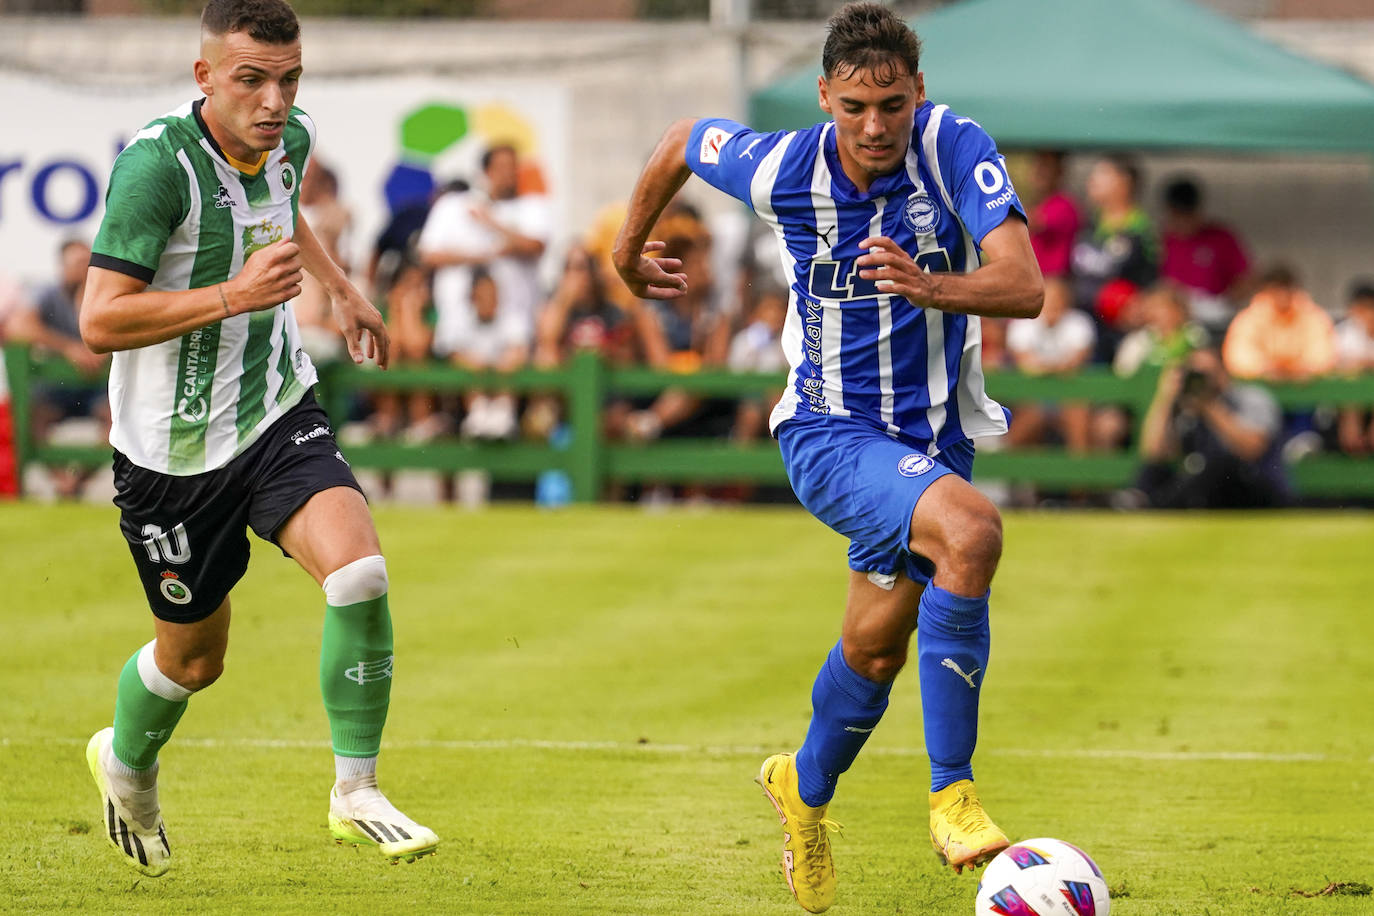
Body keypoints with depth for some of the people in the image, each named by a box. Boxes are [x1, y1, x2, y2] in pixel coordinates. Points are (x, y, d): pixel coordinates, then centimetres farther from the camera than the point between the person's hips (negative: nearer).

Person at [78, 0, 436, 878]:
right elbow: (100, 321, -28)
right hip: (173, 444, -4)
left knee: (359, 574, -21)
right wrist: (236, 295, -33)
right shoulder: (157, 162, -25)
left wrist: (342, 287, 24)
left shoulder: (292, 137, -3)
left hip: (278, 414, 4)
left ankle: (356, 792, -7)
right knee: (194, 656, 12)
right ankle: (127, 762, 46)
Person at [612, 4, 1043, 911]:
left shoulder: (957, 149, -19)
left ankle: (806, 788, 48)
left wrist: (931, 287, -48)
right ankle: (952, 794, -26)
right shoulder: (782, 168, -17)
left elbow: (1023, 287, -29)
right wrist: (628, 249, 20)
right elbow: (684, 141, 5)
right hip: (830, 434, -3)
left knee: (878, 649, 16)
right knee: (971, 529, -31)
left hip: (933, 434, 3)